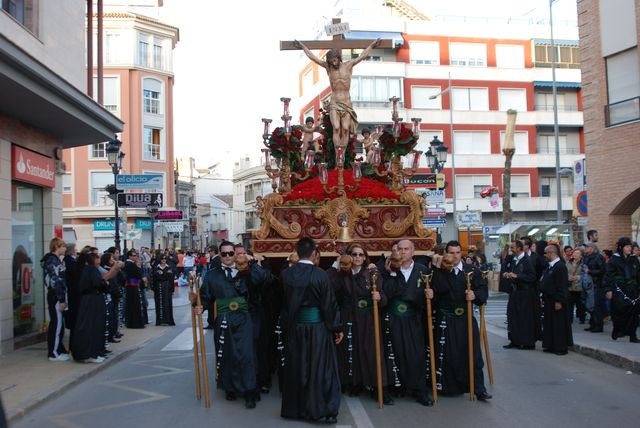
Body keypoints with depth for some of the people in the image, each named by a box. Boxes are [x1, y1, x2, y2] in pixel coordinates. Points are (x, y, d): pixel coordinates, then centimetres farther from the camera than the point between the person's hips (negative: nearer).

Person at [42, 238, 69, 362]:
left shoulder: (56, 260, 15)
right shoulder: (52, 261, -15)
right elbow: (55, 282, -20)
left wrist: (63, 299, 15)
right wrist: (61, 300, -20)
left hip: (57, 296, 10)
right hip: (55, 297, -10)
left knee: (57, 324, 14)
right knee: (57, 324, -4)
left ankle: (58, 350, 21)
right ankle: (55, 353, 1)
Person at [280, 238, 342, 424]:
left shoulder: (286, 274, -5)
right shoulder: (320, 274, -16)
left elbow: (284, 301, 6)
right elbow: (329, 304, -10)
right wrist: (337, 328, -2)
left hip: (294, 326, 4)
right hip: (317, 326, -3)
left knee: (296, 367, 15)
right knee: (320, 367, 7)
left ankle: (295, 407, 25)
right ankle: (321, 409, 11)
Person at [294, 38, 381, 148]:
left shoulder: (348, 65, 4)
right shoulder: (328, 67, 5)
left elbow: (363, 55, 11)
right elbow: (312, 57, 10)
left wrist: (372, 45, 14)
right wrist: (303, 47, 14)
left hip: (346, 103, 0)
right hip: (334, 103, 0)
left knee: (345, 128, -9)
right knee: (336, 128, -15)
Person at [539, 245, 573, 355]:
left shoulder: (560, 266, -18)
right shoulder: (549, 266, 12)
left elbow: (562, 286, -21)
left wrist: (559, 301, -23)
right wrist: (543, 297, 16)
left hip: (556, 301, -10)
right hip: (548, 300, 10)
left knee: (559, 325, -1)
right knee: (549, 324, 14)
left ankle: (561, 348, 8)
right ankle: (551, 345, 23)